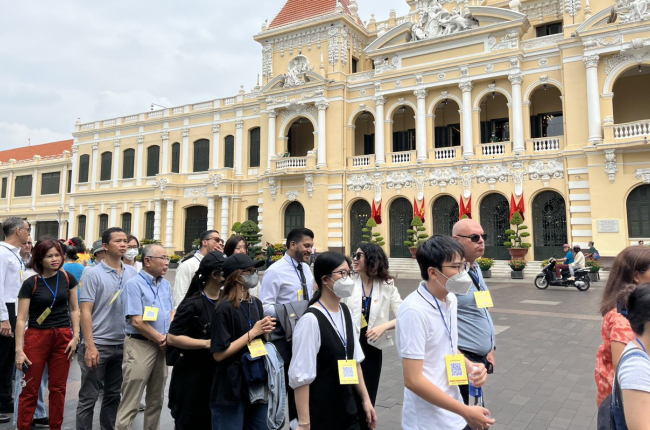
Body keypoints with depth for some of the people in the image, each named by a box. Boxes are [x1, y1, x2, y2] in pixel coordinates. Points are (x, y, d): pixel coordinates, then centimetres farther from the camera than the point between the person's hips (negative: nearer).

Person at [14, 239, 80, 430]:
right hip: (36, 337, -2)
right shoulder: (30, 283, -6)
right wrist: (19, 350, -10)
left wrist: (75, 336, -1)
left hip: (63, 337, 2)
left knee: (58, 387, 9)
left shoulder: (68, 278, 1)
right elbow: (21, 318, -6)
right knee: (30, 389, 2)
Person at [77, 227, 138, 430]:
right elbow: (85, 311, -10)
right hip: (99, 344, -4)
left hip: (123, 344, 4)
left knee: (114, 396, 16)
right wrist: (89, 345, -16)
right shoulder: (94, 274, -7)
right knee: (88, 397, 6)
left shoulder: (132, 273, 4)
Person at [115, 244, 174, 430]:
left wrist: (169, 337, -6)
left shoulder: (166, 284, 10)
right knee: (130, 402, -3)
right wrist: (161, 340, -10)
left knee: (157, 399, 16)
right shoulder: (134, 284, -11)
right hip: (140, 345, -7)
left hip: (162, 346, 7)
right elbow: (137, 321, -16)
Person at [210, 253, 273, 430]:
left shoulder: (256, 303, 6)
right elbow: (219, 354, -19)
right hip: (231, 388, -6)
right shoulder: (225, 308, -15)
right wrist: (253, 332, -18)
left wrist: (265, 331, -4)